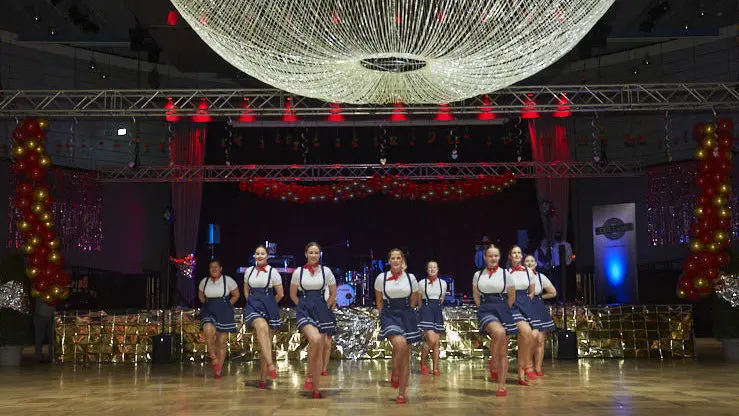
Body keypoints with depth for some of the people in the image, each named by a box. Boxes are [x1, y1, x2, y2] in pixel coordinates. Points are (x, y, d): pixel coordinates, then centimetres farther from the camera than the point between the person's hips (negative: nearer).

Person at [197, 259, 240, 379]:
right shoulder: (204, 282, 6)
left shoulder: (228, 281, -3)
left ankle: (218, 372, 12)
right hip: (208, 312, 1)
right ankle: (213, 356, -9)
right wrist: (208, 304, 10)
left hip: (224, 314, -1)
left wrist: (226, 305, 1)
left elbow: (236, 295, 8)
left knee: (221, 342, 3)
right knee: (208, 330, -31)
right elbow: (200, 296, 23)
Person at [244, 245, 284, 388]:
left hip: (269, 308, 0)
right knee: (262, 327, -33)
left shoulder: (273, 272, 1)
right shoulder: (249, 271, 10)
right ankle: (270, 364, -42)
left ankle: (262, 378, 11)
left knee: (265, 342, 2)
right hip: (253, 306, 0)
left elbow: (280, 294, 7)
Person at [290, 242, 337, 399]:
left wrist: (325, 308, 8)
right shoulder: (298, 272, 2)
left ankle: (316, 388, 10)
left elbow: (333, 294, 12)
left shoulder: (326, 271, 2)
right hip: (304, 310, -2)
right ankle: (309, 374, -10)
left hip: (321, 310, 2)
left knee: (319, 350, 2)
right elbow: (293, 294, 13)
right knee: (314, 339, -29)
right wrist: (304, 306, 8)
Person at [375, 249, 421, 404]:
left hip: (407, 315, 2)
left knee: (406, 355, 3)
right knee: (400, 343, -29)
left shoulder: (410, 278, 2)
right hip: (389, 315, -2)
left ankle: (402, 393, 12)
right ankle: (394, 373, -1)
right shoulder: (381, 278, -1)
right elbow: (379, 302, 11)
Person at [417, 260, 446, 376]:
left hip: (438, 312, 4)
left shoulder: (443, 283, 8)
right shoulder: (422, 283, 0)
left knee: (437, 342, 2)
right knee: (431, 340, -17)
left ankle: (436, 368, 7)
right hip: (426, 311, -3)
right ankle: (423, 363, 5)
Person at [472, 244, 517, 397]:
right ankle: (493, 363, -9)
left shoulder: (505, 274, 3)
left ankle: (502, 386, 9)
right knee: (499, 333, -33)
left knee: (503, 351, 2)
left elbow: (512, 297, 12)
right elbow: (475, 296, 18)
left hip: (502, 309, 1)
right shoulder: (478, 275, 7)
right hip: (485, 310, -1)